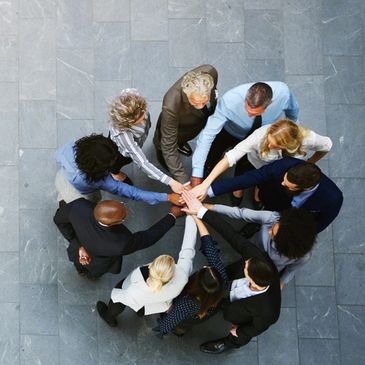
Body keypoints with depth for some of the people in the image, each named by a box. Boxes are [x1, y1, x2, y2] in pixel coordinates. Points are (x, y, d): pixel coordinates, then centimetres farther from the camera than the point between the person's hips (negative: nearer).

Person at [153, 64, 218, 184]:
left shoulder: (210, 72, -38)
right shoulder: (171, 106, -50)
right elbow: (168, 147, -38)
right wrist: (184, 181, -41)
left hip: (203, 119, 4)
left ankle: (180, 143, 59)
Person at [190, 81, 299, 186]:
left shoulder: (283, 92, -36)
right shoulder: (230, 100, -43)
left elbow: (292, 109, -11)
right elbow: (208, 134, -39)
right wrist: (197, 174, -42)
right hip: (228, 132, -2)